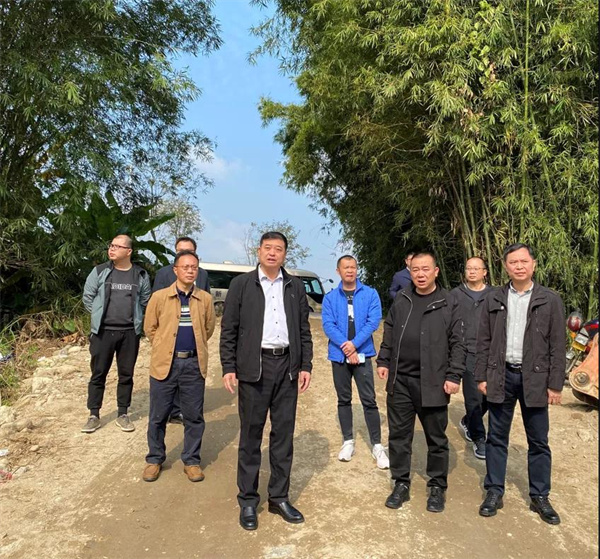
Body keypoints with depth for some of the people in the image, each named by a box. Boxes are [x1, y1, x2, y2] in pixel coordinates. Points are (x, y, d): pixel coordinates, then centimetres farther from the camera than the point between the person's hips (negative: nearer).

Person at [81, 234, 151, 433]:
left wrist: (133, 319, 7)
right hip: (103, 331, 0)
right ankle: (94, 415, 19)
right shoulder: (99, 272, -1)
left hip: (130, 333, 1)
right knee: (98, 374, 6)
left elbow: (145, 302, 10)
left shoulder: (141, 275, 1)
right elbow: (88, 297, 8)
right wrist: (100, 316, 6)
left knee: (126, 375, 9)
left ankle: (122, 414, 21)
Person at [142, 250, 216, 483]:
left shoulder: (205, 299, 1)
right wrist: (164, 348, 7)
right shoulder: (159, 296, -3)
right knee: (158, 416, 10)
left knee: (194, 416, 8)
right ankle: (154, 459, 27)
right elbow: (150, 327, 7)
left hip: (194, 363, 1)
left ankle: (191, 460, 23)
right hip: (165, 363, -1)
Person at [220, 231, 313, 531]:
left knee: (283, 433, 10)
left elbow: (304, 330, 10)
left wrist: (305, 366, 3)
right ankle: (248, 501, 20)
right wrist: (228, 367, -7)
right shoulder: (242, 284, 1)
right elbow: (228, 330, -1)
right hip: (253, 367, -3)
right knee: (251, 434, 6)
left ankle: (279, 497, 25)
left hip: (287, 366, 3)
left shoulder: (295, 286, 9)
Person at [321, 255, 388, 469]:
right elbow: (328, 325, -6)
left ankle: (377, 445, 8)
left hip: (362, 355, -2)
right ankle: (348, 441, 24)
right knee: (344, 400, 11)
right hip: (338, 355, 2)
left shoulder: (370, 294, 0)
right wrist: (345, 346, -18)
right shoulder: (330, 297, 3)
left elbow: (373, 321, -8)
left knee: (369, 401, -2)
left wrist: (354, 343, -17)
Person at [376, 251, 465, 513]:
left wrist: (454, 376, -10)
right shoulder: (401, 300, 8)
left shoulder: (449, 303, -3)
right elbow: (388, 334, 14)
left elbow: (457, 343, -5)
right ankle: (401, 484, 26)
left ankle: (437, 487, 27)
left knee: (436, 438, 10)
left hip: (433, 382, -3)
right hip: (399, 380, 4)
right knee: (399, 435, 11)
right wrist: (383, 361, 7)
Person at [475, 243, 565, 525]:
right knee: (496, 438, 10)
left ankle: (539, 497, 26)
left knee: (538, 442, 10)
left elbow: (557, 346, -2)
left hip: (534, 379, -1)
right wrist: (481, 377, 1)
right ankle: (494, 492, 23)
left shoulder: (550, 300, -2)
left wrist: (555, 384, -5)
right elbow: (484, 342, 5)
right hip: (501, 376, 1)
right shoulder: (493, 301, 3)